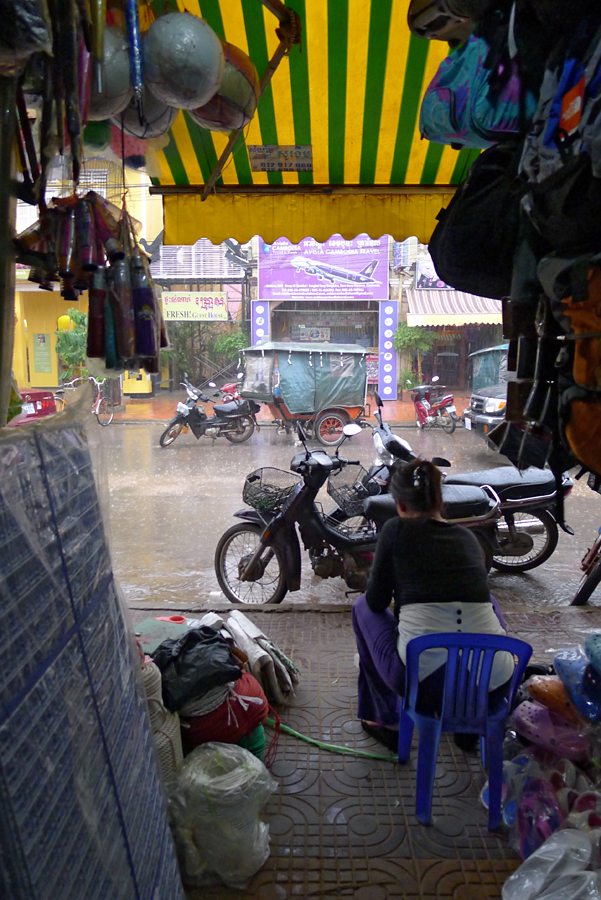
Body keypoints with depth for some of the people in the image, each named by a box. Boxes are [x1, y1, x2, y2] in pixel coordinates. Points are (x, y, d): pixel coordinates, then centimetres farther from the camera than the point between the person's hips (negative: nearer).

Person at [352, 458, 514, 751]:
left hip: (424, 682, -4)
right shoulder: (468, 537, 17)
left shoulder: (396, 530, 2)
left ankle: (387, 721, 30)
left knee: (362, 606, 22)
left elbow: (377, 602, 7)